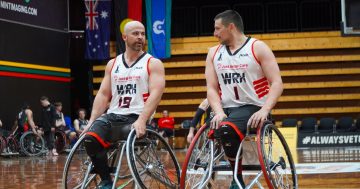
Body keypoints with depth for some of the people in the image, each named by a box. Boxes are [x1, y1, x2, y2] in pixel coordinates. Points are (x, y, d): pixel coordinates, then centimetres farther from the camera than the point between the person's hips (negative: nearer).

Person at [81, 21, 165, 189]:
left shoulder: (153, 63, 4)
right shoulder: (112, 64, 18)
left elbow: (156, 94, -9)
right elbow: (103, 94, 15)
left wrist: (141, 121, -24)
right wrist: (91, 121, 1)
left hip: (136, 118, -3)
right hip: (112, 116, 4)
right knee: (90, 138, -25)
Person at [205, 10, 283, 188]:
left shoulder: (258, 48, 0)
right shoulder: (214, 53, 14)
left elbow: (277, 83, -7)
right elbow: (212, 88, 6)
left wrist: (265, 110, -23)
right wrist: (219, 112, -13)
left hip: (252, 108, -5)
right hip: (226, 109, 5)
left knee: (226, 129, -34)